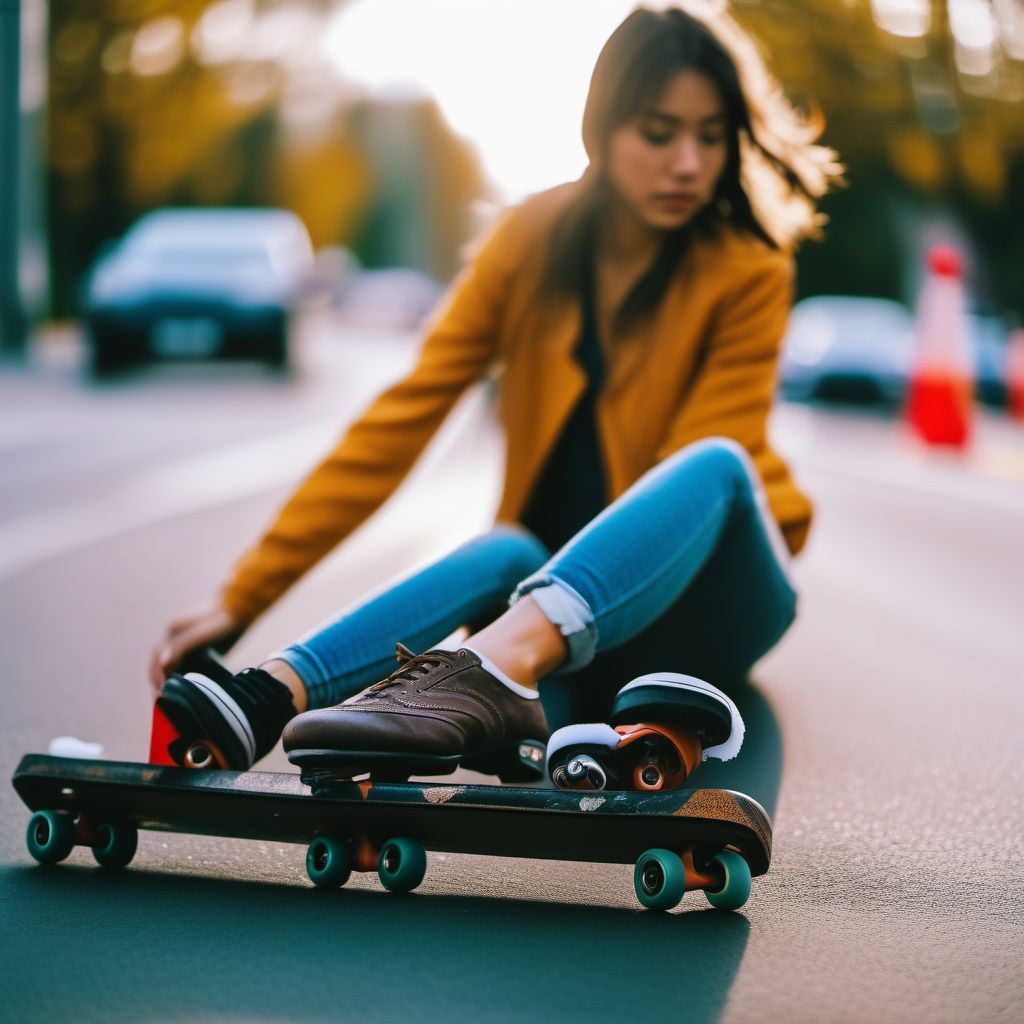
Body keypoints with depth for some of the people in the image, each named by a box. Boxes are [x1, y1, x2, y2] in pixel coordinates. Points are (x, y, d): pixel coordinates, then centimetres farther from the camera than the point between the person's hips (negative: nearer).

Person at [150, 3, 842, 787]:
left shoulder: (749, 273, -10)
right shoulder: (532, 241, -3)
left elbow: (704, 470, -16)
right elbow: (400, 420, -6)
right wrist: (244, 598, -11)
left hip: (704, 604, -2)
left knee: (714, 463, -34)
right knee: (505, 552, -32)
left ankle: (493, 668, -59)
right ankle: (268, 696, -55)